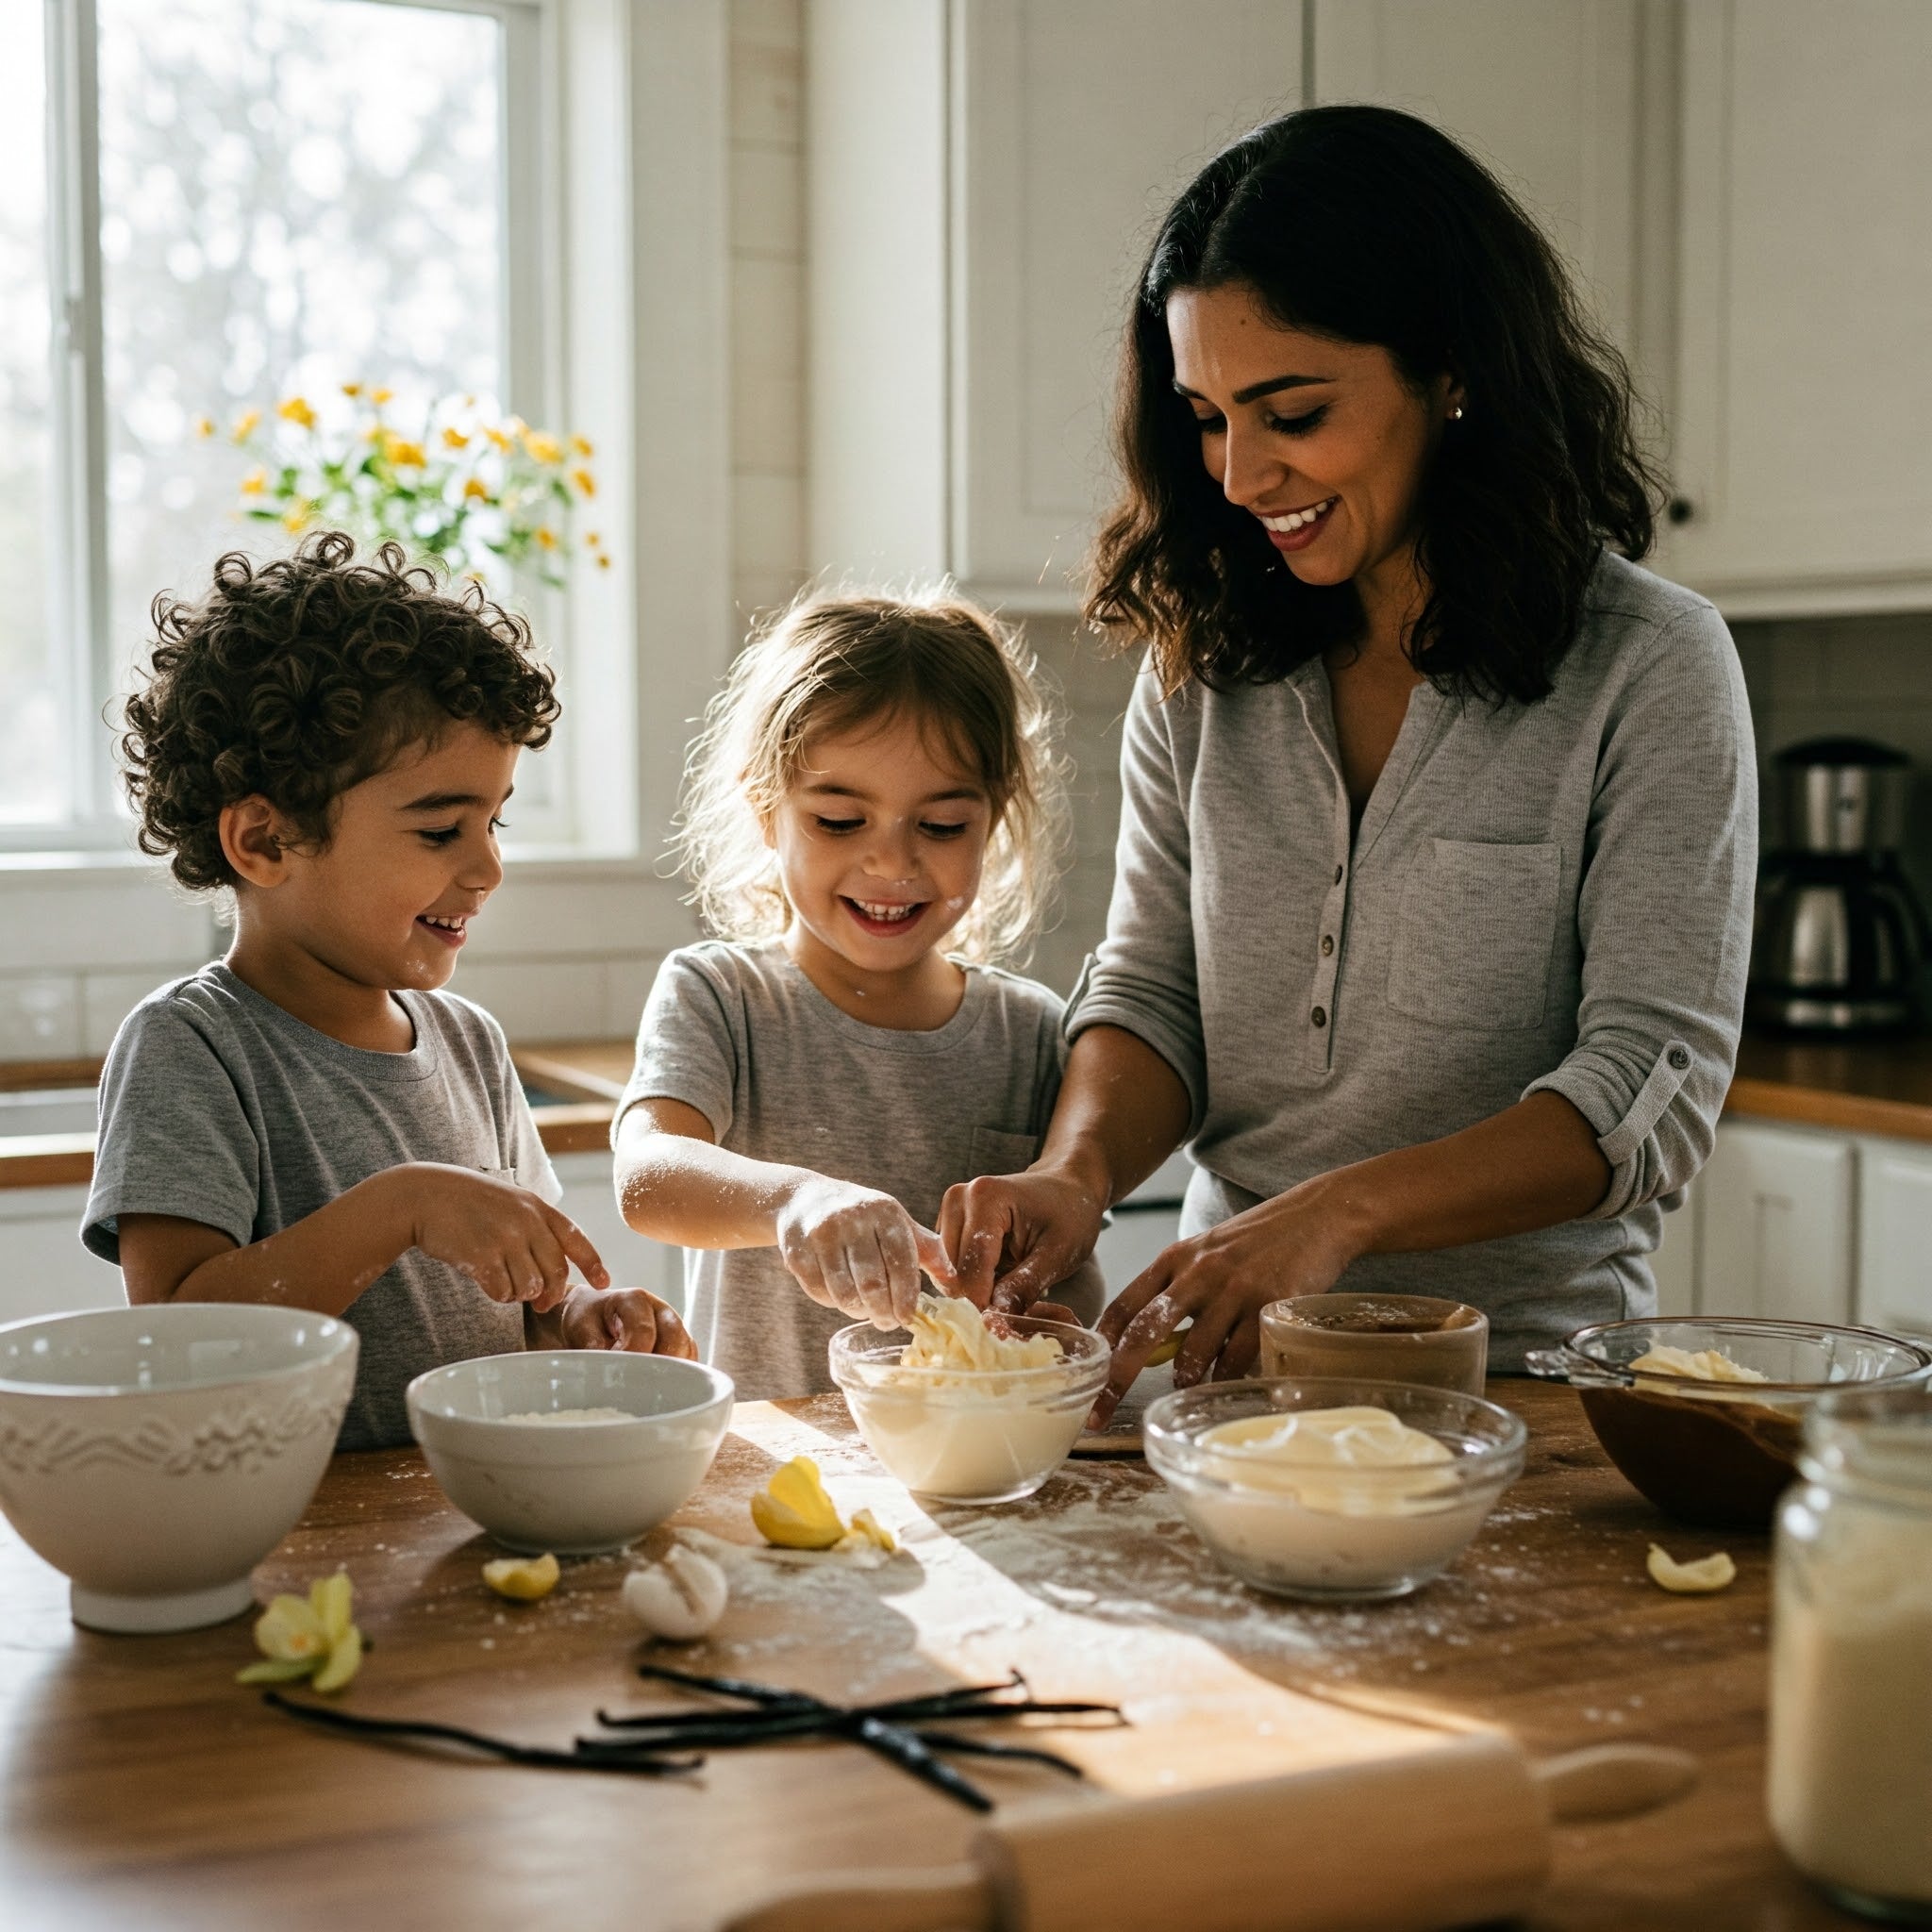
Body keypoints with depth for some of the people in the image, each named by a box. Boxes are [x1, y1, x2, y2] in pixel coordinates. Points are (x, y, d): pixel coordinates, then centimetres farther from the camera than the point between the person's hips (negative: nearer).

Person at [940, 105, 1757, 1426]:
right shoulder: (1204, 663, 9)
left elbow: (1654, 1084, -11)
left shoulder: (1651, 669, -5)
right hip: (1237, 1360, 3)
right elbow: (1153, 985, 9)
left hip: (1521, 1375, -3)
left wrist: (1339, 1211, -24)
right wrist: (1079, 1174, -13)